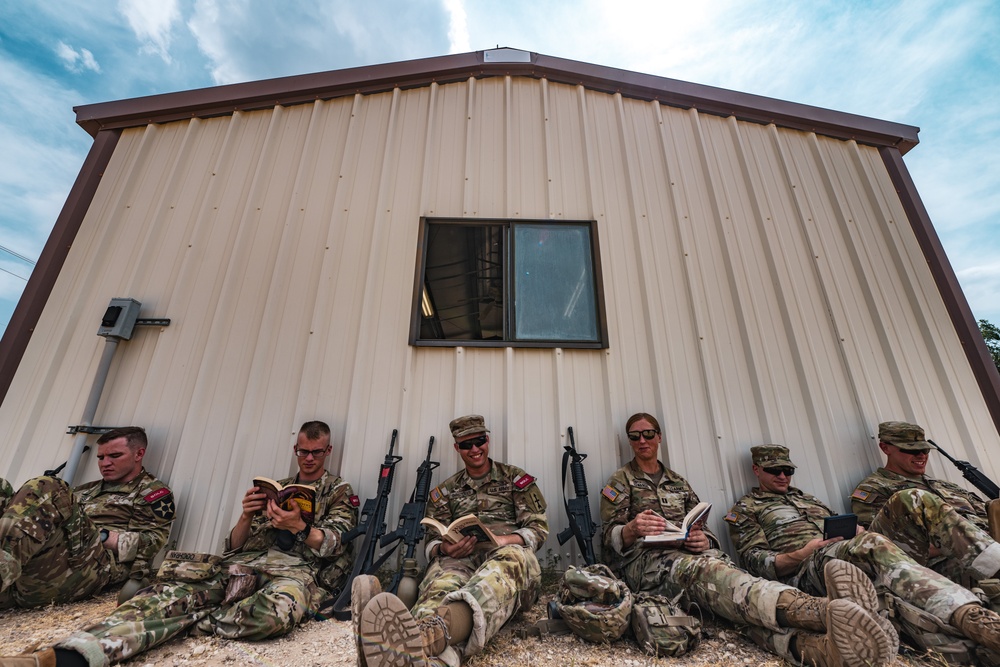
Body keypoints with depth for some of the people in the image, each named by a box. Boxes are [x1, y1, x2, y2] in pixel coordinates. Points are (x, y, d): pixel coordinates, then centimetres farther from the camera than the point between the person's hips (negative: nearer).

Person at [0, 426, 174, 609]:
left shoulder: (155, 493, 11)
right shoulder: (87, 489, 33)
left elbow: (148, 544, -2)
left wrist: (98, 535, -10)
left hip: (95, 566, -7)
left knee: (46, 490, -21)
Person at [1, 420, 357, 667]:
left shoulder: (340, 491, 8)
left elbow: (333, 545, -3)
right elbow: (234, 546, 18)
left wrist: (299, 526, -21)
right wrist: (248, 516, -4)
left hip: (298, 568, -4)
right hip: (247, 563, 5)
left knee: (277, 610, -38)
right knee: (171, 592, -22)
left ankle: (188, 621, -18)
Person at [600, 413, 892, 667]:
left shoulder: (677, 482, 23)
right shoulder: (621, 482, 8)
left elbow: (705, 531, 18)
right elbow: (608, 537, 0)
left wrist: (703, 541, -8)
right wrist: (633, 529, -23)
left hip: (693, 555, 5)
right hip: (647, 562, -4)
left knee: (725, 573, -32)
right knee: (709, 573, -37)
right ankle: (823, 611, -60)